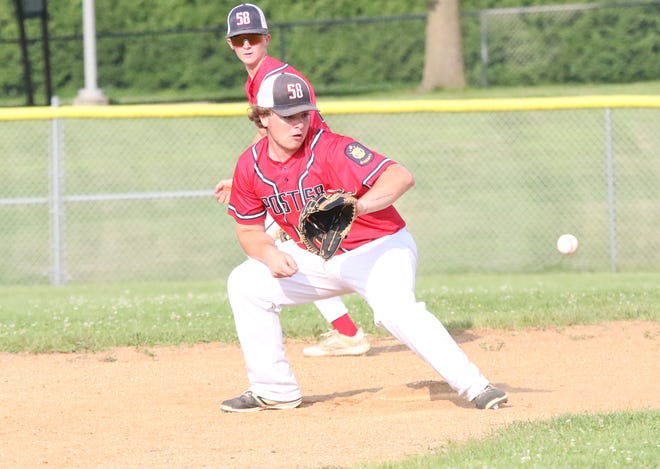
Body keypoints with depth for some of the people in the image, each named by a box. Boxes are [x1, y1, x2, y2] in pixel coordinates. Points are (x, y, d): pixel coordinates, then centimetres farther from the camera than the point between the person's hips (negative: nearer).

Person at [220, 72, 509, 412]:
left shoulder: (330, 149, -24)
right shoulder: (251, 165, -6)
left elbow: (401, 177, -35)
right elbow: (249, 230, 5)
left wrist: (356, 208, -51)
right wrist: (270, 254, -17)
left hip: (379, 247, -7)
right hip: (317, 258, 7)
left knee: (396, 309, -34)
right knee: (245, 283, 1)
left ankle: (475, 387, -29)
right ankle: (274, 391, 10)